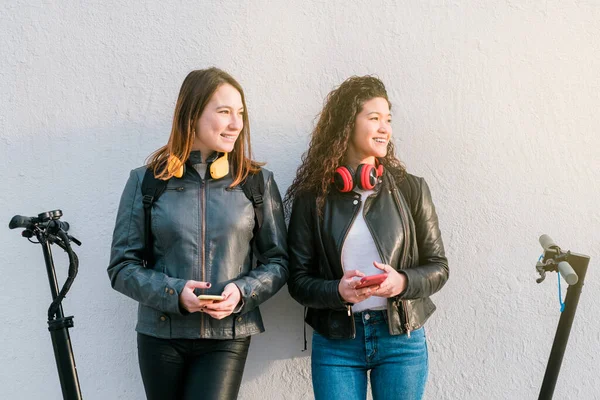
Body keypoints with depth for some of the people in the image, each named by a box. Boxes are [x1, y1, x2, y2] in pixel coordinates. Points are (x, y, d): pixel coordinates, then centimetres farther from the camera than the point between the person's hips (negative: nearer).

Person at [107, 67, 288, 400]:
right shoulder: (146, 180, 0)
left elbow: (277, 262, 5)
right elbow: (122, 266, 0)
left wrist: (242, 292, -13)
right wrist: (173, 293, -16)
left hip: (228, 337, 0)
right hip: (160, 334, 1)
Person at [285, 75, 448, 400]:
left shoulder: (410, 189, 1)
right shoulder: (312, 197, -1)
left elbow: (438, 267, 4)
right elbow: (298, 279, 0)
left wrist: (403, 282, -16)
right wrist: (337, 291, -19)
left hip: (402, 338, 1)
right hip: (335, 343, 0)